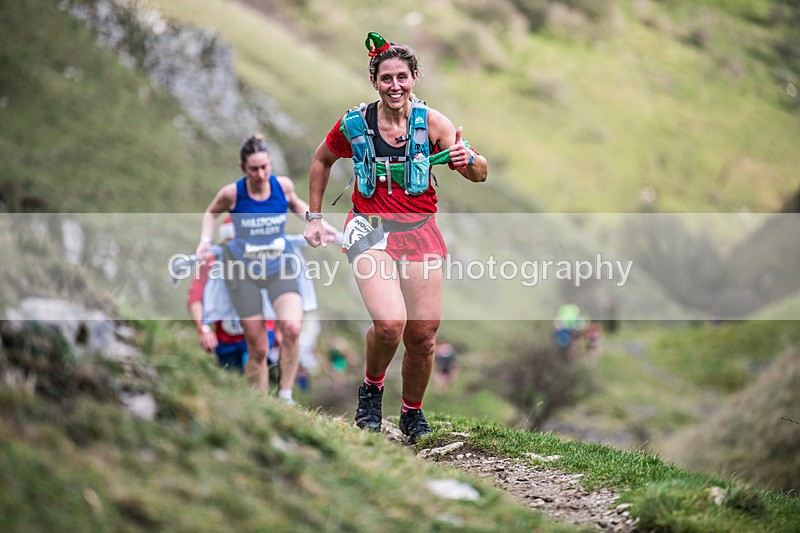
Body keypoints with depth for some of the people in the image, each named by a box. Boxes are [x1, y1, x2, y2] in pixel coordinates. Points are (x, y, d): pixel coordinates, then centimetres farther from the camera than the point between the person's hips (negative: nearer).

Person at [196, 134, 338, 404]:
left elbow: (297, 205, 15)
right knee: (258, 350, 0)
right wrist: (205, 239, -7)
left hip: (280, 268, 1)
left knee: (292, 328, -26)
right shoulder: (232, 193, -15)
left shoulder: (283, 185, -10)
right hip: (244, 271, -1)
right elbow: (211, 213, 8)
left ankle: (285, 393, -9)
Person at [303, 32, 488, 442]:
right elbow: (322, 161, 17)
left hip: (420, 232, 1)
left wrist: (467, 160, -28)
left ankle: (412, 414, 26)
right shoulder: (354, 124, -2)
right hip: (371, 231, -1)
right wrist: (314, 216, 14)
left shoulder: (432, 122, -3)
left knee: (422, 335, -1)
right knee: (389, 323, -23)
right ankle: (371, 389, 8)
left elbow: (479, 173, -6)